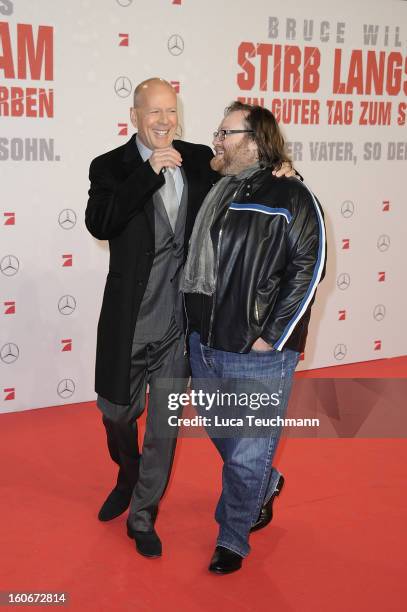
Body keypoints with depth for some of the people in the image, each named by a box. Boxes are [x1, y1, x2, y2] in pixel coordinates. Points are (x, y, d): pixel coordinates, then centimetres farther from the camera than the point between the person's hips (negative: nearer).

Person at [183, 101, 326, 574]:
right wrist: (197, 328, 10)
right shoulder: (212, 193, 7)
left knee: (247, 453, 6)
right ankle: (265, 486, 49)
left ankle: (232, 539, 27)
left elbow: (308, 269, -14)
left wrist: (272, 338, -14)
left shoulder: (290, 197, -11)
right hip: (204, 345, 7)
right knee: (220, 435, 23)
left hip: (258, 357, -7)